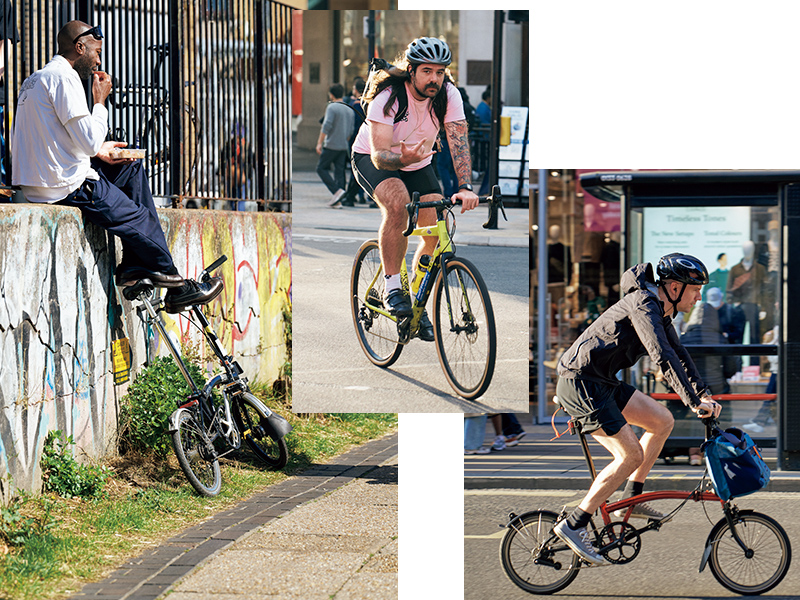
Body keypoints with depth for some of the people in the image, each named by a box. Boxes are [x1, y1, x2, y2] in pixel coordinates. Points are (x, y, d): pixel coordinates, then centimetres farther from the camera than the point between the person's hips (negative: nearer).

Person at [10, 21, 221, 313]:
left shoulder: (36, 79, 17)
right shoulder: (63, 77, -16)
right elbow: (89, 141, -21)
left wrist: (97, 150, 14)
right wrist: (100, 101, -6)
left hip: (37, 183, 10)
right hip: (67, 187, -10)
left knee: (133, 168, 21)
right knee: (140, 220, 1)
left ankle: (134, 266, 14)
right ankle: (177, 287, 17)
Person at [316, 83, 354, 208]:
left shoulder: (332, 107, -10)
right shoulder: (350, 110, 12)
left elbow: (326, 126, -19)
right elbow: (351, 131, 16)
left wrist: (320, 143, -16)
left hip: (331, 145, -7)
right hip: (344, 146, 7)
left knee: (321, 168, 3)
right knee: (339, 171, 7)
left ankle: (337, 191, -13)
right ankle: (337, 200, 2)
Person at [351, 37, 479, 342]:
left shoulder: (448, 95, -19)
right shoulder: (388, 96, -31)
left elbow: (458, 141, -27)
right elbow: (380, 154, -36)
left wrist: (465, 187, -42)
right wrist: (403, 158, -58)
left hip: (418, 164, 5)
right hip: (371, 160, -5)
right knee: (398, 203, -35)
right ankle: (391, 287, -22)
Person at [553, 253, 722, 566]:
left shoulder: (660, 309, 12)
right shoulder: (644, 305, -19)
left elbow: (678, 352, 24)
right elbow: (663, 357, -29)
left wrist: (703, 393, 19)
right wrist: (694, 402, -29)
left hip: (601, 383, 10)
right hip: (580, 384, -10)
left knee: (662, 421, 9)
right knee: (631, 455, -11)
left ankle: (632, 499, 16)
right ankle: (574, 525, -8)